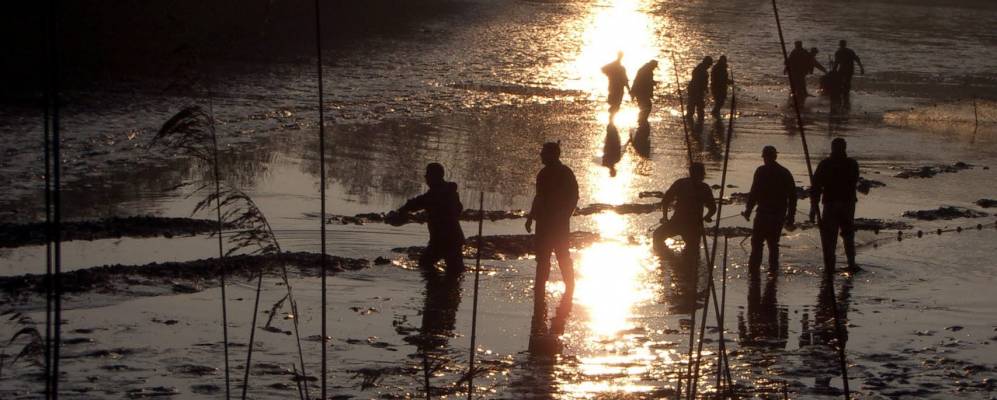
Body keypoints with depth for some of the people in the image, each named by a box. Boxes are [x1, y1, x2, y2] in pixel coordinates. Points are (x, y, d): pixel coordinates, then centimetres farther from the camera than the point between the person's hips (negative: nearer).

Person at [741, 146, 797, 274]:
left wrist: (748, 210, -4)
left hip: (764, 213, -5)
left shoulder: (761, 171, -6)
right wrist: (791, 216, 16)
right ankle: (773, 270, 13)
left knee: (757, 242, -3)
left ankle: (754, 270, -9)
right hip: (779, 215, 5)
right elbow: (792, 196, 11)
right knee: (773, 243, 14)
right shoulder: (785, 173, 10)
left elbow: (754, 193, -12)